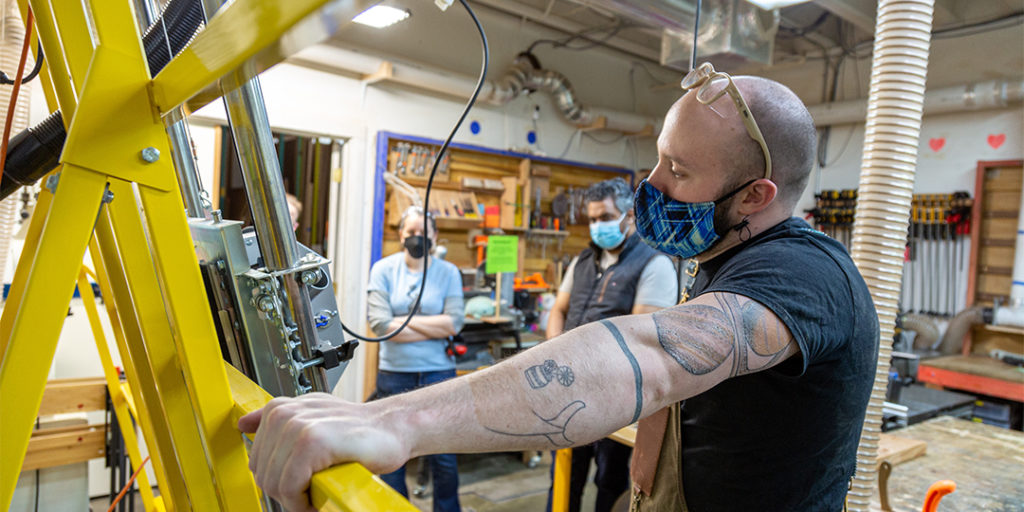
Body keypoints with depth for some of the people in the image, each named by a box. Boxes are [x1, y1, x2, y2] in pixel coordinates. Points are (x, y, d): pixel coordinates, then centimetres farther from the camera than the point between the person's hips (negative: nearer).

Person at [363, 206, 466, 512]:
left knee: (444, 458, 10)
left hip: (438, 374, 0)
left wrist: (404, 320, -10)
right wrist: (435, 329, -10)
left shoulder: (448, 272, 1)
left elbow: (455, 323, -10)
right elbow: (379, 324, -12)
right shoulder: (383, 270, -1)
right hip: (394, 374, 0)